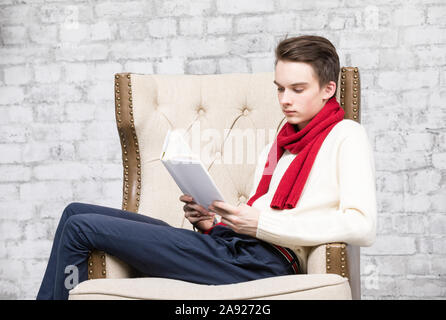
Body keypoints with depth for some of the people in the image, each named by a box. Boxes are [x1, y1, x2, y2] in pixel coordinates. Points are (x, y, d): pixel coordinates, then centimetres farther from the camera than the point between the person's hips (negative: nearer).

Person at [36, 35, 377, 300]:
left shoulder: (346, 136, 1)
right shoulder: (276, 147, 25)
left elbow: (363, 227, -16)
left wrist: (261, 222, -18)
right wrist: (209, 222, -1)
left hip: (260, 260, -8)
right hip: (227, 244, 8)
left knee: (82, 227, -9)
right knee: (77, 212, 7)